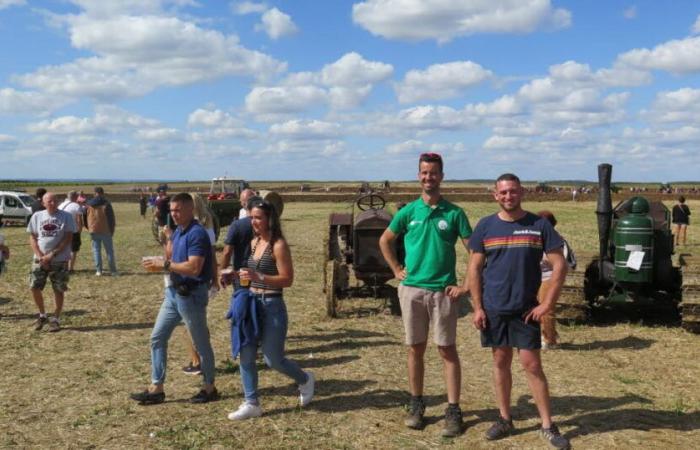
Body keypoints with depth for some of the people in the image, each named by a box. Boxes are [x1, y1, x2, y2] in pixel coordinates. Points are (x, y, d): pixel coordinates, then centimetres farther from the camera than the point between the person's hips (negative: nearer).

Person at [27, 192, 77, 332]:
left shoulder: (66, 216, -4)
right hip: (39, 259, 2)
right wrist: (40, 256, -9)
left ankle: (56, 319, 17)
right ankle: (42, 315, 21)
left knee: (59, 290, 2)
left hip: (60, 260, -2)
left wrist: (52, 255, -14)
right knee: (34, 287, -1)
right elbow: (32, 237, 5)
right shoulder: (37, 216, 4)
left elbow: (68, 238, -8)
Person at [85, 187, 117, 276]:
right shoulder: (106, 204, -8)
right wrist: (112, 230, 5)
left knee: (96, 250, 9)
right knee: (109, 251, 5)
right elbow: (111, 218, -6)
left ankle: (98, 270, 6)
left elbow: (85, 218, 11)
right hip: (105, 231, -2)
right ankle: (113, 271, 6)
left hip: (93, 231, 3)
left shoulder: (88, 204, 3)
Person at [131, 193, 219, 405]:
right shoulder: (177, 231, 10)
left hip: (192, 294, -9)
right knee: (157, 337, 9)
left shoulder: (197, 233, -18)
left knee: (201, 342, 5)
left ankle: (209, 388, 20)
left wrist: (164, 265, -22)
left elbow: (194, 268, -27)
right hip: (174, 292, 9)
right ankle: (156, 388, 17)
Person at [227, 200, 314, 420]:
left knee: (273, 359, 1)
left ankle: (305, 380, 28)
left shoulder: (279, 245, -13)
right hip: (252, 303, 7)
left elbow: (287, 279, -18)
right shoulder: (254, 242, 10)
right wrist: (246, 277, 8)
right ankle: (251, 404, 16)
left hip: (272, 305, -7)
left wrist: (258, 277, -27)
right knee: (246, 356, 5)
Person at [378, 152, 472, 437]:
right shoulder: (408, 211, 3)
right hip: (411, 289, 2)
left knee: (447, 350, 2)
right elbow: (385, 240, 16)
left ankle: (453, 411, 9)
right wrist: (397, 270, 8)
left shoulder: (454, 213, -2)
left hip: (443, 291, -2)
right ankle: (416, 405, 24)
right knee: (415, 349, 10)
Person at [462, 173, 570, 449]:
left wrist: (548, 304, -8)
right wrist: (477, 307, -3)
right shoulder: (485, 226, 2)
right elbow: (475, 269, 3)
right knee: (501, 362, 10)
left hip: (526, 309, -2)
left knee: (532, 365, -1)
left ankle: (548, 426, 10)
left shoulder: (539, 225, -3)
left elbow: (559, 266, -3)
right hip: (493, 309, 2)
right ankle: (505, 420, 23)